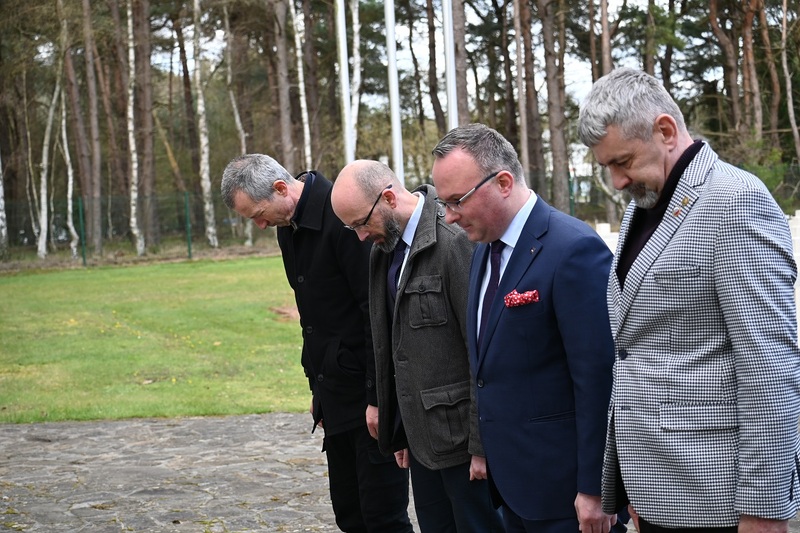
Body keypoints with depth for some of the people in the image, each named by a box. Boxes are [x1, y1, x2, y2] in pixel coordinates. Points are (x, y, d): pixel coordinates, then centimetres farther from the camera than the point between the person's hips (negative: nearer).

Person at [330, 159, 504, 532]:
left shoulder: (455, 242, -17)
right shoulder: (384, 249, 10)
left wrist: (482, 443, -15)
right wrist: (399, 432, 17)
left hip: (461, 433, -8)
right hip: (421, 438, 8)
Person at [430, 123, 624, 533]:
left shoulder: (573, 250, -18)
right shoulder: (486, 248, 9)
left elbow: (599, 379, -20)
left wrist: (594, 489, -18)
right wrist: (486, 449, 13)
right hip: (512, 478, 8)